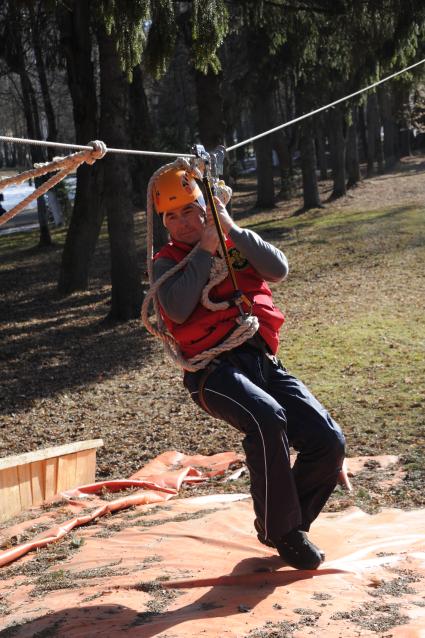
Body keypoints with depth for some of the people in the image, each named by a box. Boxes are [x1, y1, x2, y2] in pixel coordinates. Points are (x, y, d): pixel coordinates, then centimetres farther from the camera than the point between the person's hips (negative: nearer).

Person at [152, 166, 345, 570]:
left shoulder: (236, 246, 22)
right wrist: (204, 250, -4)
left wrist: (232, 230, -3)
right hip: (213, 368, -4)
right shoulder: (166, 263, 12)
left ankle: (289, 522, 14)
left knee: (328, 441, -10)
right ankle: (280, 530, -13)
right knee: (267, 419, -34)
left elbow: (279, 269, 2)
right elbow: (178, 310, -9)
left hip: (263, 362, 5)